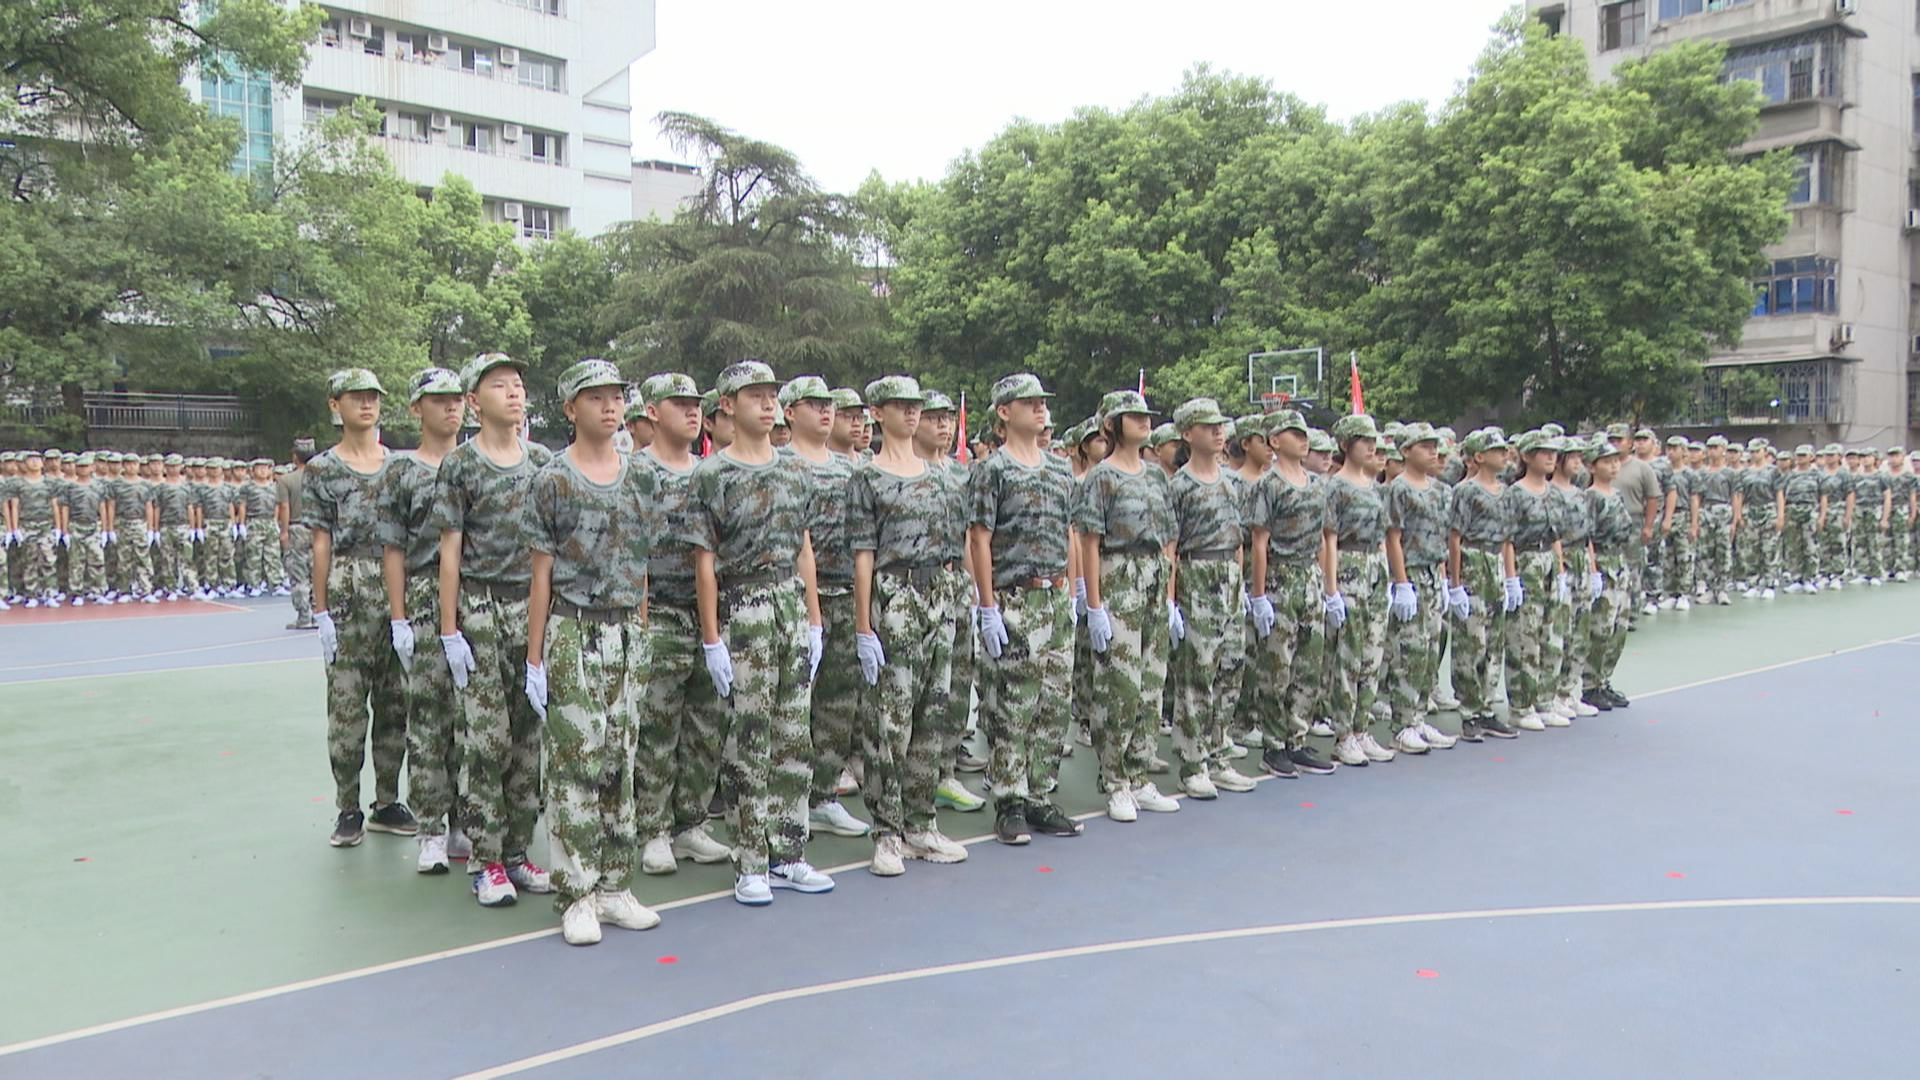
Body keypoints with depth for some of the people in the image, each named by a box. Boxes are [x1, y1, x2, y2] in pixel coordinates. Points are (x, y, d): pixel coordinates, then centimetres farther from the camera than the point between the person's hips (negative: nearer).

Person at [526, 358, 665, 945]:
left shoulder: (641, 478, 10)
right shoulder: (553, 480, -3)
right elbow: (542, 573, -3)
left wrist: (642, 638, 11)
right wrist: (534, 658, -5)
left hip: (626, 633, 5)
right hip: (571, 633, -4)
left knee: (620, 759, 9)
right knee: (574, 762, -3)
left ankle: (613, 886, 18)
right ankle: (575, 896, 6)